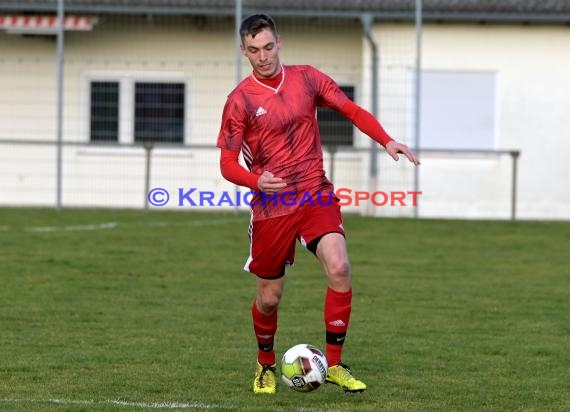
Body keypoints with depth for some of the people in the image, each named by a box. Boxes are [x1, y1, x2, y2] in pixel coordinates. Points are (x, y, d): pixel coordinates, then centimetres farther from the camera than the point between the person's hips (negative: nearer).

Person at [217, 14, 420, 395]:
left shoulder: (307, 79, 3)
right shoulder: (240, 100, -6)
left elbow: (352, 111, 11)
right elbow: (228, 164, -5)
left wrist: (387, 141, -4)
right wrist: (257, 181, -25)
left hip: (316, 194, 2)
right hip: (271, 204, -1)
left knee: (339, 268, -22)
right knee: (269, 297, 5)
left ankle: (334, 364, -10)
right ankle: (266, 365, 35)